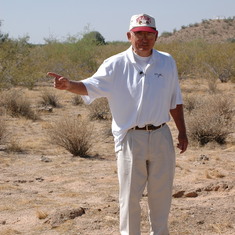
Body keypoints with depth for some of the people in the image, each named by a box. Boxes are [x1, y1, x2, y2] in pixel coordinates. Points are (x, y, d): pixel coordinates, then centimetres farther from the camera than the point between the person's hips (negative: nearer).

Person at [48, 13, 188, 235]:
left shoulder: (167, 62, 6)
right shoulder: (115, 65, -5)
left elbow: (175, 101, 13)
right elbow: (91, 86, -17)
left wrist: (182, 132, 12)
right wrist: (68, 85, -37)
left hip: (161, 137, 3)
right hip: (131, 139, -3)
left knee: (161, 194, 14)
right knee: (129, 196, 4)